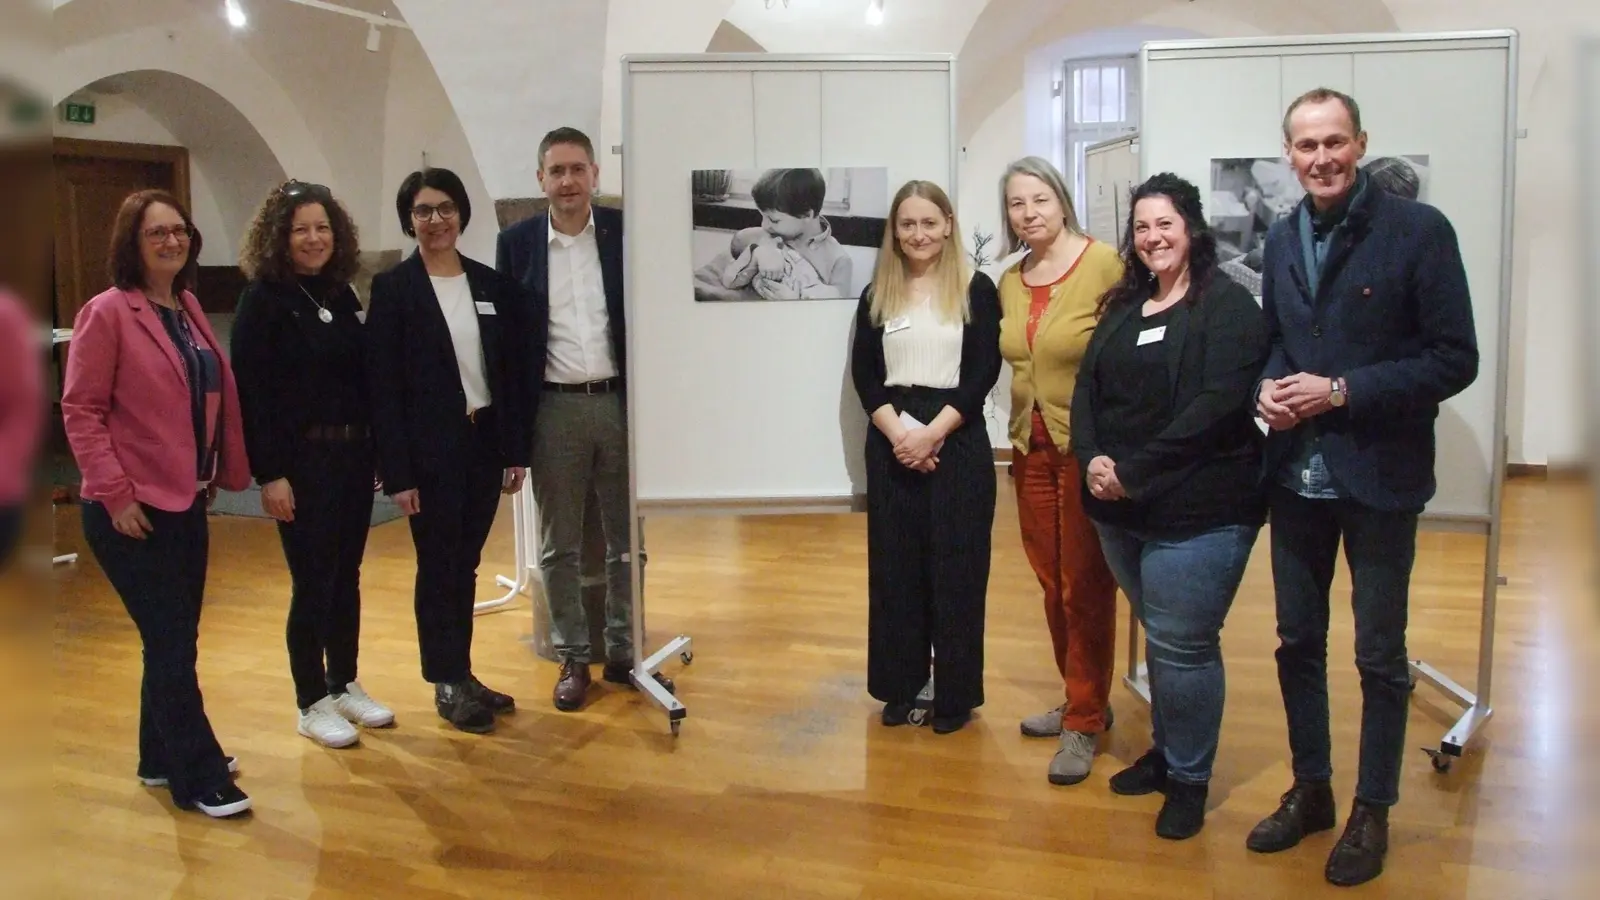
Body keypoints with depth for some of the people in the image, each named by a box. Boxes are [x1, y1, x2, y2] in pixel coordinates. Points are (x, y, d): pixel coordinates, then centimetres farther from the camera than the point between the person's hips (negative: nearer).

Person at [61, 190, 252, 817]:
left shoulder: (188, 309, 10)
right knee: (171, 643, -2)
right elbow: (80, 410, -13)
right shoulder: (107, 312, -11)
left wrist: (218, 474, 10)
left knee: (174, 639, 16)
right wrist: (115, 493, -17)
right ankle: (199, 778, 8)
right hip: (131, 510, -7)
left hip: (186, 502, 7)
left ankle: (163, 757, 31)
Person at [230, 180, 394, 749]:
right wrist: (270, 473, -17)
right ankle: (312, 703, 15)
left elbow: (362, 379, 11)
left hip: (353, 452, 6)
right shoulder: (263, 300, -8)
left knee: (347, 574, 13)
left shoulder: (342, 294, 10)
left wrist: (375, 448, 6)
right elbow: (253, 393, -13)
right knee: (313, 580, 1)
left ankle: (346, 686, 26)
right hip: (301, 460, -6)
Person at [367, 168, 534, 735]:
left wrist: (517, 449, 4)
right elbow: (383, 385, -9)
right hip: (430, 450, -4)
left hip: (484, 443, 4)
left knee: (465, 565, 13)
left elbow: (513, 372, 8)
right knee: (438, 567, 5)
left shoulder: (492, 285, 6)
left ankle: (460, 675, 24)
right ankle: (447, 684, 17)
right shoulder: (393, 288, -5)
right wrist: (398, 471, -13)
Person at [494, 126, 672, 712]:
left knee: (627, 540, 10)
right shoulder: (517, 243, 2)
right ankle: (573, 659, 21)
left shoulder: (626, 233, 0)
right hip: (554, 409, 0)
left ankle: (623, 652, 24)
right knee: (559, 547, 8)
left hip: (619, 402, 0)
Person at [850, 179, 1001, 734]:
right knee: (894, 566, 6)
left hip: (958, 441, -3)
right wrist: (897, 431, -12)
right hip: (891, 444, 3)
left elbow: (984, 372, -6)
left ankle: (955, 694, 11)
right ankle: (901, 686, 18)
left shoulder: (976, 290, 1)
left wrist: (933, 433, -15)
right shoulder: (877, 294, 9)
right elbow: (864, 373, 4)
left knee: (955, 567, 1)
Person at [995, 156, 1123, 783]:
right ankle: (1081, 701, 30)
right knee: (1052, 583, 14)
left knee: (1086, 586, 2)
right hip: (1032, 446, 6)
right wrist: (1019, 436, 14)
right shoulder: (1010, 282, 9)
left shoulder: (1104, 263, -11)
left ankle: (1084, 723, 15)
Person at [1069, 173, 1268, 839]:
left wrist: (1132, 472, -20)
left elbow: (1216, 406, -19)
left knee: (1181, 645, -2)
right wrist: (1091, 460, -11)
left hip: (1198, 510, -6)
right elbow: (1087, 389, 9)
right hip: (1121, 509, 7)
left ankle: (1189, 778, 15)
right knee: (1159, 635, 18)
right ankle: (1166, 751, 34)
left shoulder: (1227, 305, -7)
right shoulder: (1123, 305, 15)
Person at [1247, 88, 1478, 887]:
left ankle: (1372, 811, 24)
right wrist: (1268, 386, -6)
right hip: (1296, 476, 5)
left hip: (1379, 477, -5)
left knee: (1380, 655, 8)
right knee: (1298, 642, 14)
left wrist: (1342, 392, -19)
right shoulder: (1283, 239, 6)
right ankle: (1310, 790, 32)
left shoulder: (1418, 230, -10)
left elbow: (1454, 360, -12)